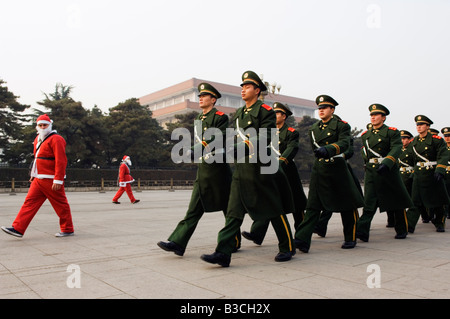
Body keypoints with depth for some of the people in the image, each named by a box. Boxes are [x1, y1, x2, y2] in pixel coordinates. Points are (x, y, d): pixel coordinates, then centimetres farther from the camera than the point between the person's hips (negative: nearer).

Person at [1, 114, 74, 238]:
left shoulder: (56, 139, -13)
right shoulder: (38, 139, 17)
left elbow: (61, 161, -19)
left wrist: (58, 180, -23)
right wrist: (34, 174, 24)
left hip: (51, 180, -8)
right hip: (38, 180, 9)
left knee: (60, 205, 1)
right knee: (30, 202, 5)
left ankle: (68, 230, 13)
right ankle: (18, 229, 8)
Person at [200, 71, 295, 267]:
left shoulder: (266, 111, -5)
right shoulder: (239, 113, 18)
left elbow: (265, 138, -16)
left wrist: (242, 146, -25)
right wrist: (232, 148, 2)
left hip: (260, 167, -6)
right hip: (241, 169, 7)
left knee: (274, 210, 6)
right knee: (234, 210, 0)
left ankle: (287, 248, 24)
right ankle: (223, 253, -1)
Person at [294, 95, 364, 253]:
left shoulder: (342, 125, -3)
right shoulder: (314, 128, 12)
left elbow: (344, 143, -20)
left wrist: (328, 150, -36)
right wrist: (320, 154, 10)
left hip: (337, 168, -3)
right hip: (319, 169, 4)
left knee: (347, 205, 8)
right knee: (313, 205, -6)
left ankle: (350, 239, 26)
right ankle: (302, 240, -14)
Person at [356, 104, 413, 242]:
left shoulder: (392, 132, -2)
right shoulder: (365, 135, 13)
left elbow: (396, 149, -17)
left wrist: (386, 163, -33)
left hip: (389, 171, -3)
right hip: (371, 172, 3)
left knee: (397, 203, 10)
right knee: (369, 203, -7)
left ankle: (402, 230, 28)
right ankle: (362, 232, -16)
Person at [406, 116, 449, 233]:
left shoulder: (437, 140, -5)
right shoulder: (414, 142, 9)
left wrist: (439, 170, -26)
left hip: (433, 174, -3)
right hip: (419, 175, 3)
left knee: (437, 202, 9)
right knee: (415, 201, -4)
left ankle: (440, 224, 28)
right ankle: (409, 226, -8)